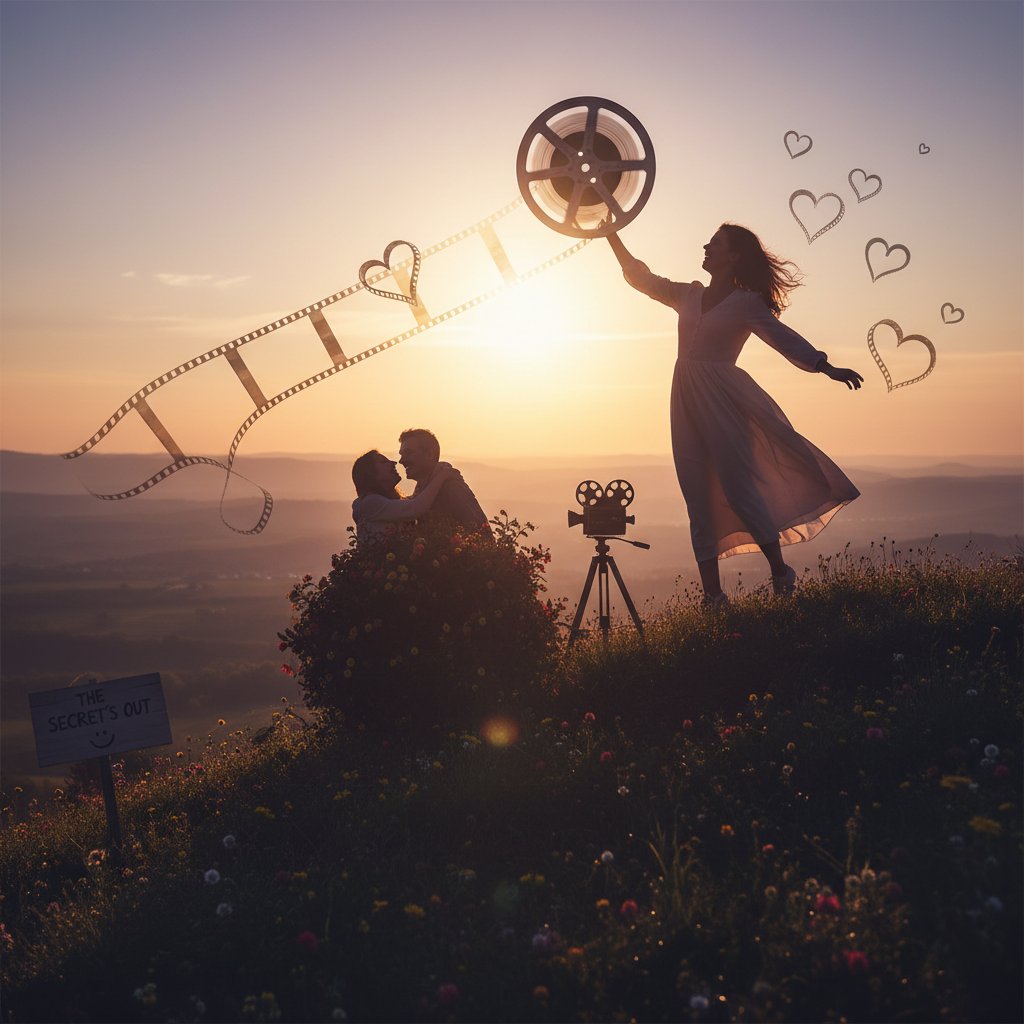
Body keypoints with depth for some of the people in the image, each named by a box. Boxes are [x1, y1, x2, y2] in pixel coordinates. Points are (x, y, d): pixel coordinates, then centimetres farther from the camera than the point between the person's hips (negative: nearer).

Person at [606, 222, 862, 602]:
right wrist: (612, 235, 24)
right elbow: (640, 277, 26)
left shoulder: (746, 303, 0)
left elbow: (783, 338, -10)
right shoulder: (689, 296, 16)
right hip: (687, 403, 6)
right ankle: (712, 593, 4)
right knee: (699, 500, 2)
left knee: (736, 487, -12)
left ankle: (781, 574, 0)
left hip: (722, 400, -6)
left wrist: (827, 367, -24)